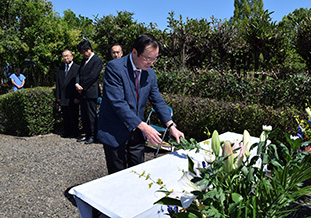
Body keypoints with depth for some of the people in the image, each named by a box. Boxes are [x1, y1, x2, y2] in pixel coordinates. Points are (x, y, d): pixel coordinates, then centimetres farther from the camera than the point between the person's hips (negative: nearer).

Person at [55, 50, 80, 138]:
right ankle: (67, 133, 20)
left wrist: (77, 97, -12)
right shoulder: (60, 69, 15)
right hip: (63, 98, 5)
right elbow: (58, 83, 15)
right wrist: (58, 96, 9)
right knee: (65, 117, 9)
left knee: (73, 117, 2)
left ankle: (74, 133, 13)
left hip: (73, 98, -5)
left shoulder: (77, 68, -3)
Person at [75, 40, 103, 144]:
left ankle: (93, 136, 8)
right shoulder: (84, 60, 19)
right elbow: (79, 73, 15)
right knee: (84, 115, 12)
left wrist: (82, 87, -11)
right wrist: (77, 84, -3)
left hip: (91, 92, -8)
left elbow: (92, 76, -15)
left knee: (91, 115, -2)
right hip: (83, 92, 9)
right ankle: (87, 134, 22)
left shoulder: (97, 60, -8)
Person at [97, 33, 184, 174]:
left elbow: (158, 101, 7)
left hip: (137, 134, 6)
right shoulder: (114, 67, -17)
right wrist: (143, 126, -26)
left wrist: (171, 126, -6)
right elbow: (118, 103, -24)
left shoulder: (150, 74, 3)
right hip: (115, 134, -5)